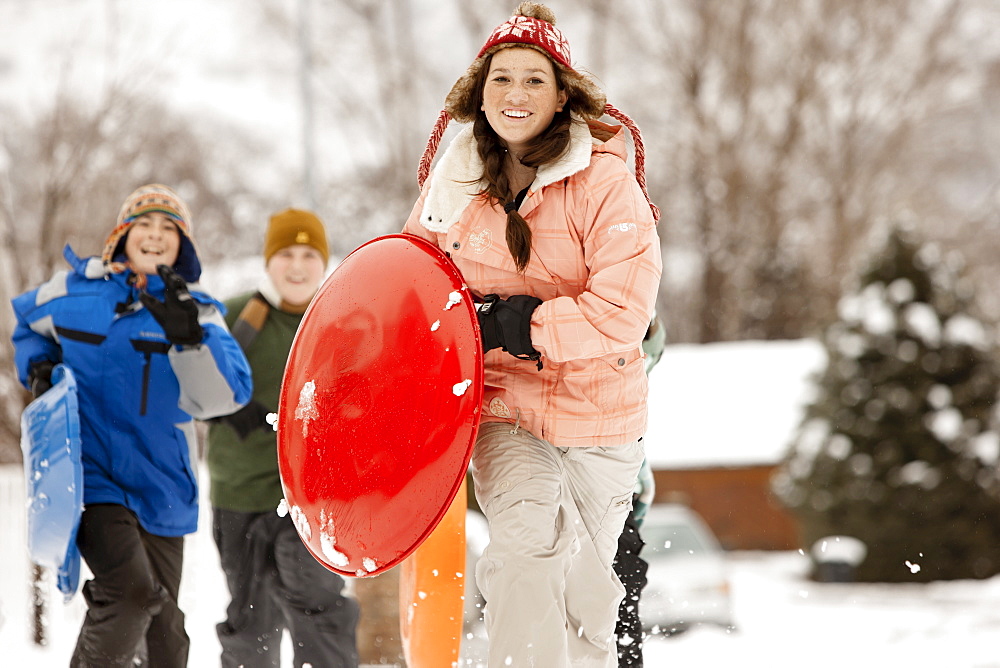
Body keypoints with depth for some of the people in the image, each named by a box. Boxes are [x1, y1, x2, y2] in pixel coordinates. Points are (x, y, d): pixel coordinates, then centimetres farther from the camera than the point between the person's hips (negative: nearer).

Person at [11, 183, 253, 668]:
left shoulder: (197, 313, -2)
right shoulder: (73, 291, 0)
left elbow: (224, 397, -17)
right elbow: (28, 322, 23)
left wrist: (190, 338, -32)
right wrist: (37, 365, 4)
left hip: (159, 485, 2)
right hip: (92, 477, -2)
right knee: (132, 593, -24)